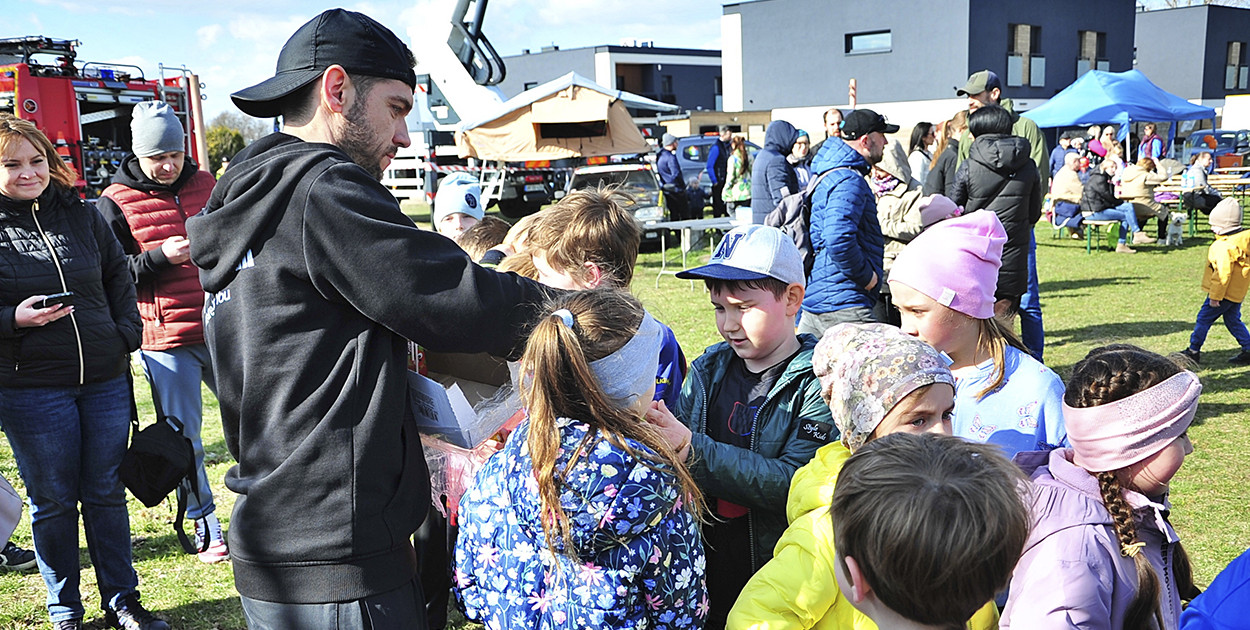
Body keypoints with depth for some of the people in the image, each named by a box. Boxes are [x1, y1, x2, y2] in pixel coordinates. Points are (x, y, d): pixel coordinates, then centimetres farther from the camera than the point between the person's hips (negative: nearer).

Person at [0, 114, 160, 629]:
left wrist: (126, 336, 5)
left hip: (105, 379, 3)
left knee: (107, 492, 12)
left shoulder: (83, 217, 7)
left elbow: (120, 279, 15)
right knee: (53, 500, 8)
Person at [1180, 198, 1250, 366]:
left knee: (1203, 319, 2)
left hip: (1224, 293, -9)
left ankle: (1193, 351, 10)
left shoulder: (1225, 246, -25)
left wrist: (1215, 296, -19)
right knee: (1233, 321, 18)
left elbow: (1222, 274, -25)